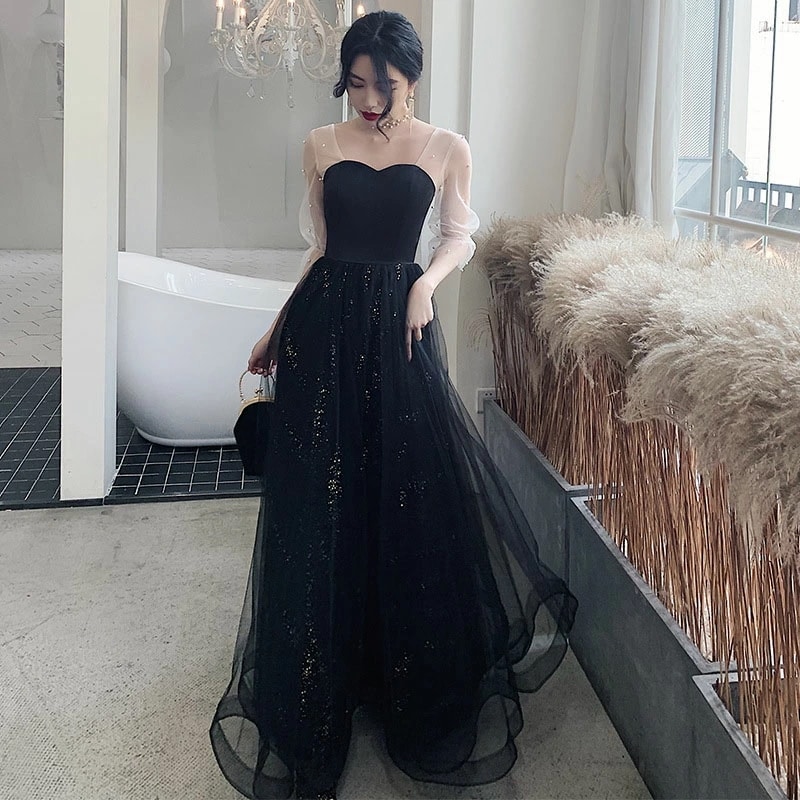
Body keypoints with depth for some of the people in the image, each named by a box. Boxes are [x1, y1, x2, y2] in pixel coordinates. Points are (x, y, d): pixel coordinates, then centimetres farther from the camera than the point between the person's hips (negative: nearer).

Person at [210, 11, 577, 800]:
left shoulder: (446, 149, 3)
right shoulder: (322, 145, 6)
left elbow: (460, 236, 12)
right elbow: (320, 247, 13)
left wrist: (427, 282, -8)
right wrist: (278, 328, 11)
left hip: (399, 328, -1)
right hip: (325, 327, 1)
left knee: (414, 498, 0)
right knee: (322, 506, 2)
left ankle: (417, 686, 21)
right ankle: (326, 678, 19)